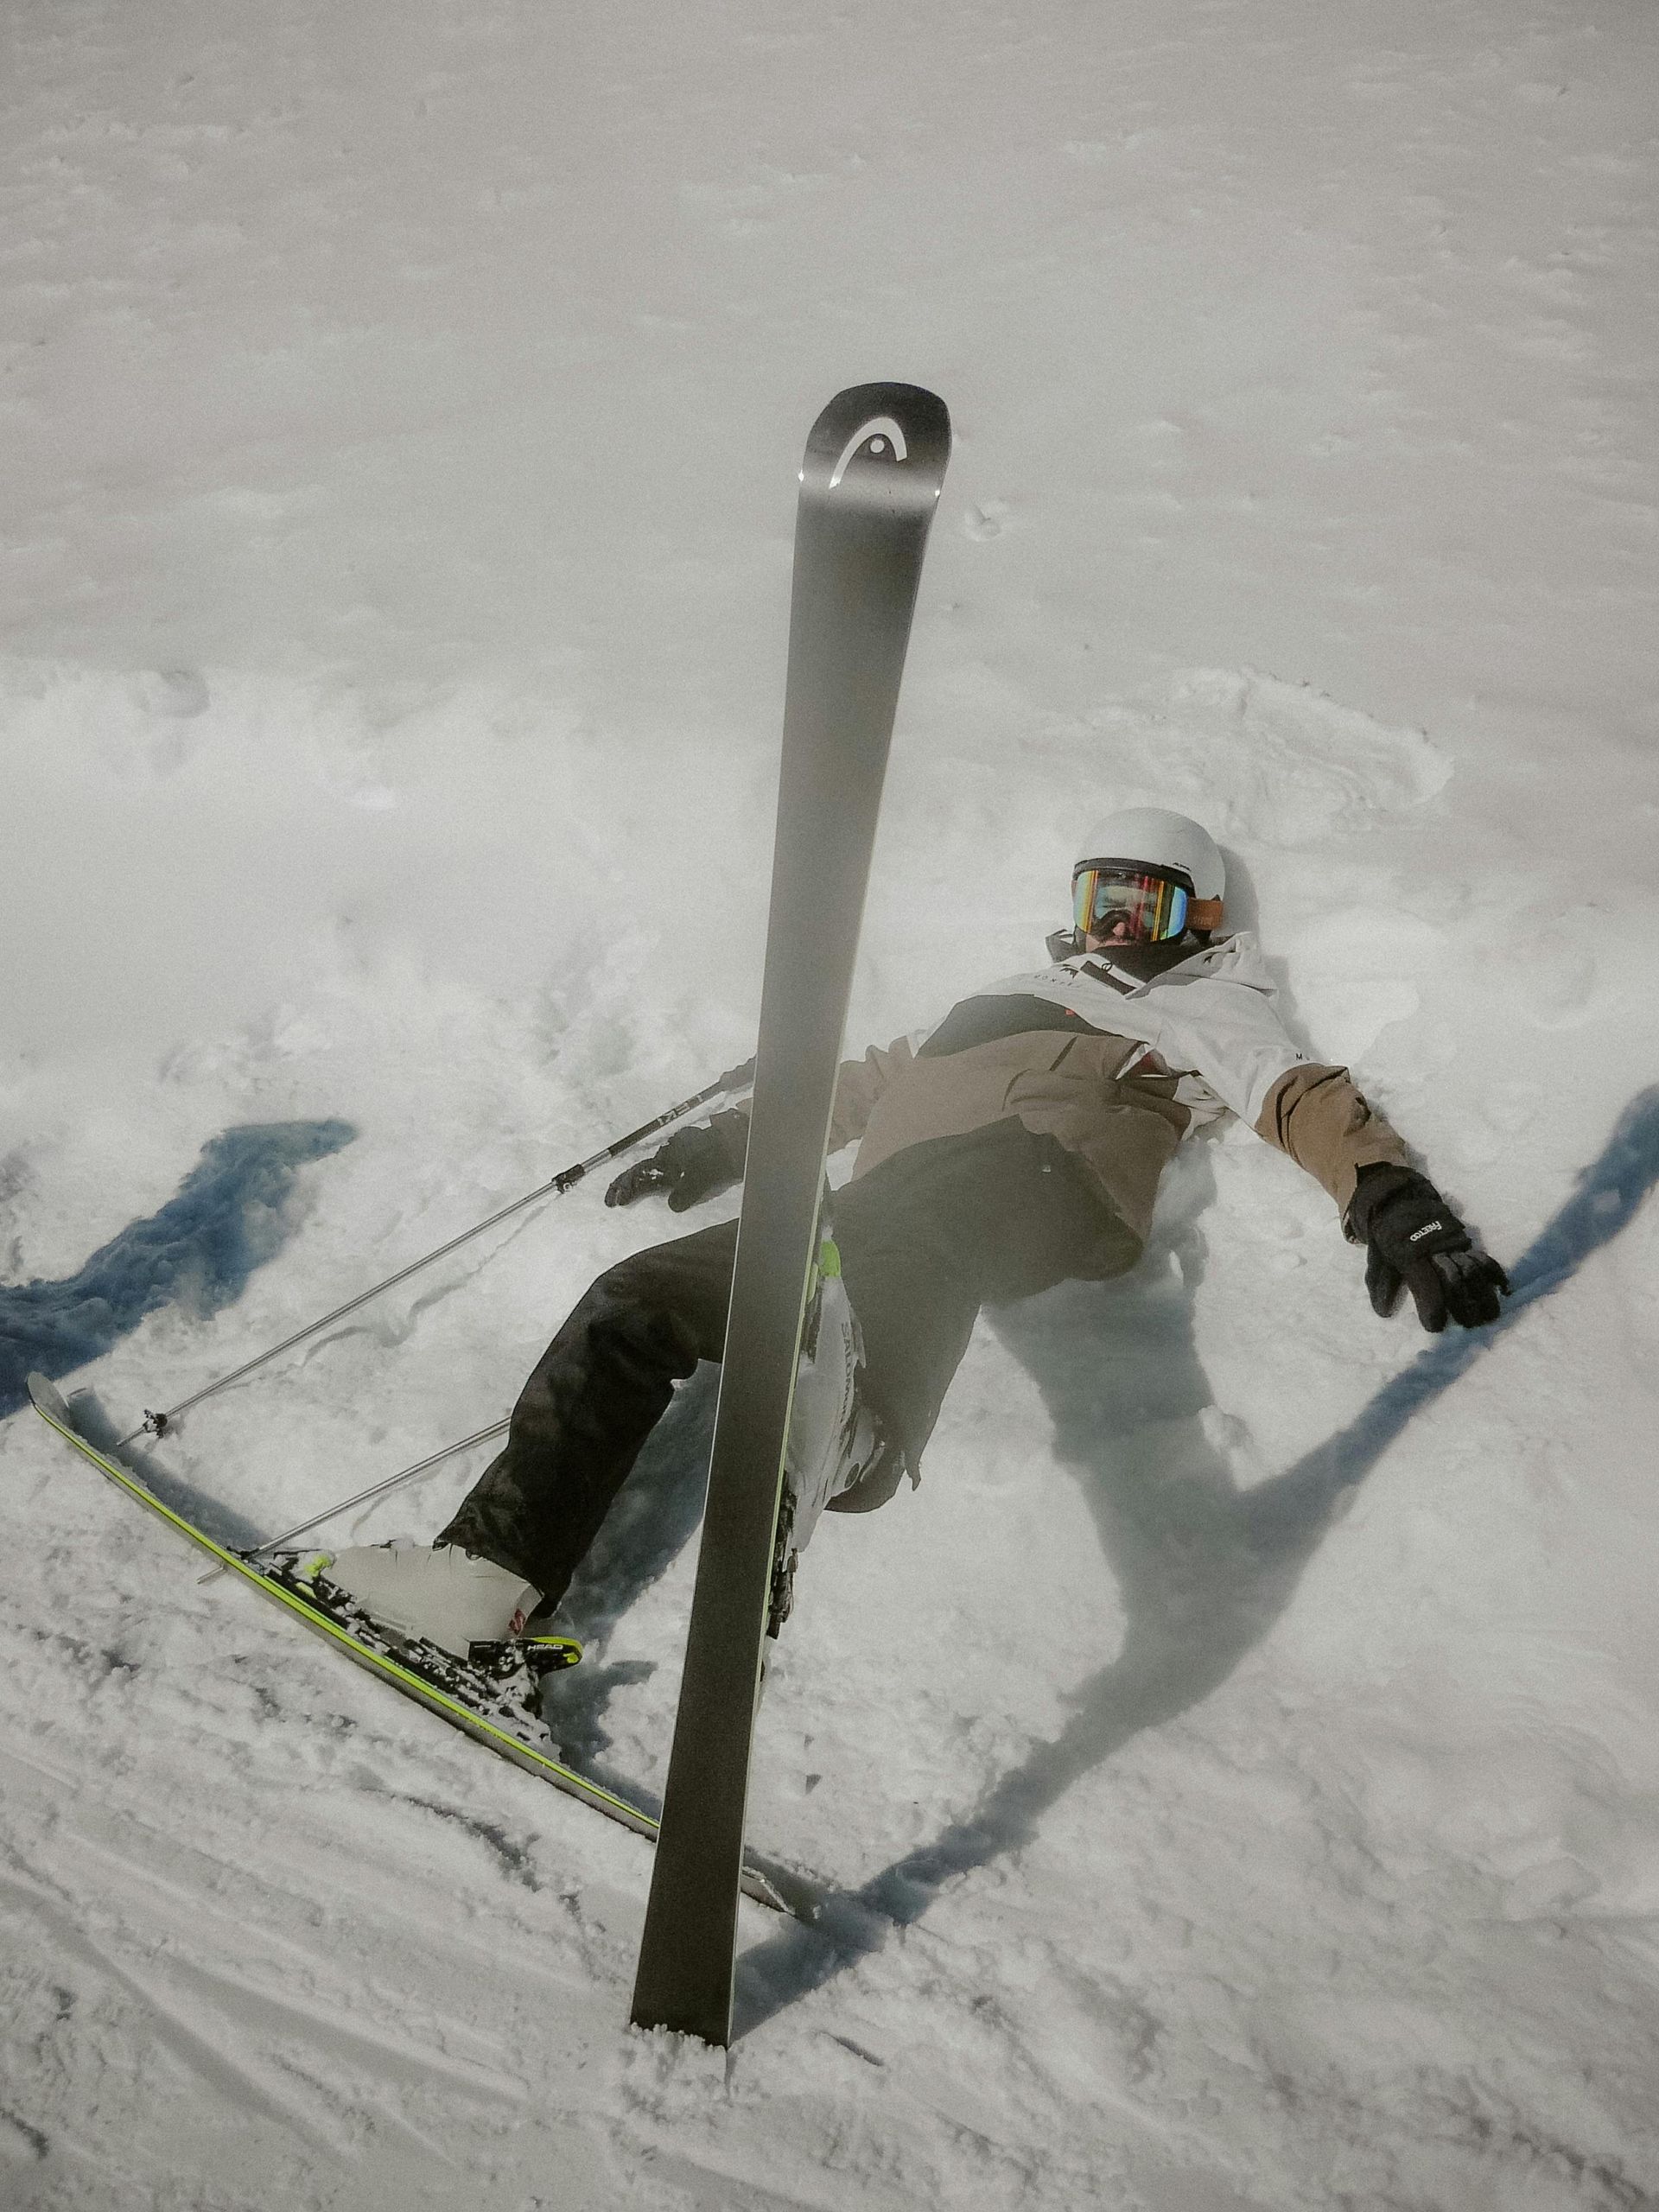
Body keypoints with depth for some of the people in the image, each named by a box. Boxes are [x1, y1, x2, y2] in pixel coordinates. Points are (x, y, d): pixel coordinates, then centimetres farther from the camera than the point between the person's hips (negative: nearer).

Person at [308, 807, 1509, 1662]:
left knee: (899, 1231, -42)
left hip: (1038, 1172, -6)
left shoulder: (1207, 1003, 23)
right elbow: (870, 1079, 43)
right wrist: (732, 1139, 31)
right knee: (634, 1300, -2)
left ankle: (834, 1437, -70)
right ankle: (496, 1575, -7)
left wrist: (1385, 1185, -17)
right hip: (891, 1218, 7)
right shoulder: (1016, 997, 41)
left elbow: (1297, 1092, 4)